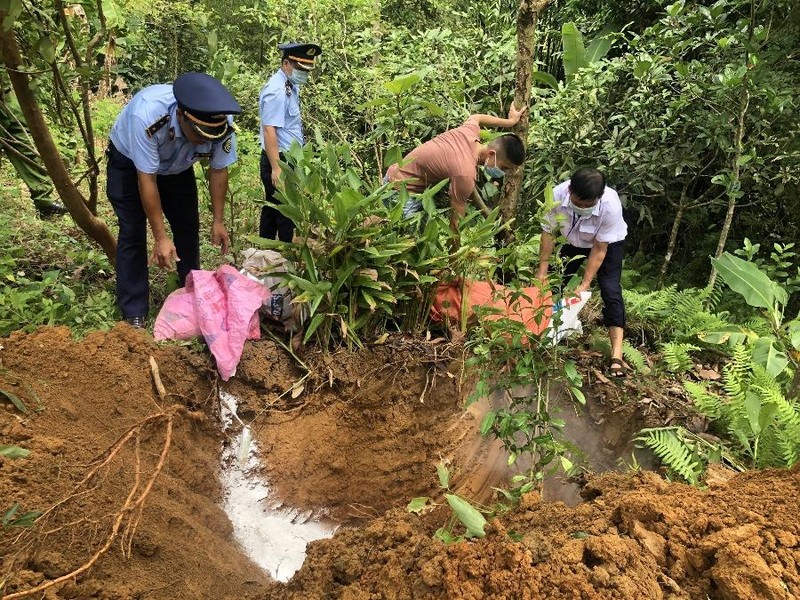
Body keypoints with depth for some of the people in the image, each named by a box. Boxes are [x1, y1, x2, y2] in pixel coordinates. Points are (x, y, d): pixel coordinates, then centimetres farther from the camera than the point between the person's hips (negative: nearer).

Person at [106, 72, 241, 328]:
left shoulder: (223, 123, -32)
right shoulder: (146, 115, -43)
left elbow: (218, 171, -16)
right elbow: (146, 179, -35)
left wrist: (218, 221, -14)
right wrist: (161, 237, -31)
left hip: (177, 167, 4)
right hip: (130, 164, -3)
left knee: (189, 228, 4)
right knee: (133, 233, -8)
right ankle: (134, 314, 1)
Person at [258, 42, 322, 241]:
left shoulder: (291, 86, 10)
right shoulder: (277, 91, -18)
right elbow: (269, 130, -24)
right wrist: (276, 168, -28)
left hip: (289, 159, 10)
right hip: (280, 160, -10)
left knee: (273, 209, 16)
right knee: (286, 211, -5)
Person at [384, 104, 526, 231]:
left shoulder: (470, 130, -9)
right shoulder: (465, 174, -33)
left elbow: (476, 117, 19)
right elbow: (456, 222, -26)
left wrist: (510, 121, 20)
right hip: (403, 191, -9)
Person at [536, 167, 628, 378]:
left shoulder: (611, 205, -40)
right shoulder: (558, 195, -34)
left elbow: (599, 248, -29)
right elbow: (549, 232, -20)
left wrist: (585, 284, -30)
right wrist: (542, 271, -18)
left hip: (608, 243, -3)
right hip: (572, 241, 3)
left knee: (611, 290, -16)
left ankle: (616, 354, -18)